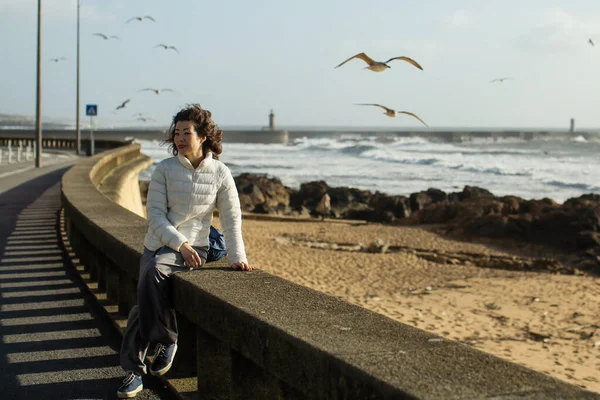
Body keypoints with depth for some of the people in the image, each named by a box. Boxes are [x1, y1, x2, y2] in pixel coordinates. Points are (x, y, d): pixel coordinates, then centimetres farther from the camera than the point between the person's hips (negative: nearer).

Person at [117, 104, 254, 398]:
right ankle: (133, 369, -9)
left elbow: (231, 219, 4)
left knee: (154, 271, -33)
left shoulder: (219, 173, 0)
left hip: (193, 246, -2)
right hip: (157, 243, 2)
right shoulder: (165, 169, 0)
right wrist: (180, 244, -17)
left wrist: (238, 257, -3)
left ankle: (165, 341, -14)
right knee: (145, 295, -21)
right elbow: (155, 214, -5)